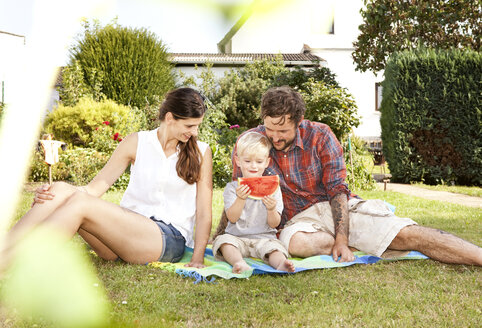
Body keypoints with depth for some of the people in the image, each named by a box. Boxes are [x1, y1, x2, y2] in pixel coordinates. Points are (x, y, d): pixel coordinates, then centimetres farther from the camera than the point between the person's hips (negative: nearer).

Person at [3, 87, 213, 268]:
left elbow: (204, 213, 3)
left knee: (80, 202, -28)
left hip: (168, 239, -3)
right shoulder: (137, 143, 11)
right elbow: (96, 187, 6)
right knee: (62, 190, -23)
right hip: (127, 227, 4)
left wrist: (197, 260, -10)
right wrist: (47, 195, -11)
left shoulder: (200, 153, 7)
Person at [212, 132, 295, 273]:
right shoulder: (232, 187, 7)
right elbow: (232, 218, -5)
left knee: (273, 246, -30)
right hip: (237, 237, 0)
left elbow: (274, 224, 2)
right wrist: (240, 199, -22)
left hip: (264, 237, 0)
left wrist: (271, 209, -20)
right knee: (223, 240, -29)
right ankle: (239, 262, -52)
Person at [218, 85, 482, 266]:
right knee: (293, 242, -40)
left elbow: (337, 190, -8)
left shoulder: (319, 135, -7)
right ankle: (368, 246, -25)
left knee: (408, 234, -18)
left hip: (337, 208, 0)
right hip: (299, 219, 0)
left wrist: (342, 239, -19)